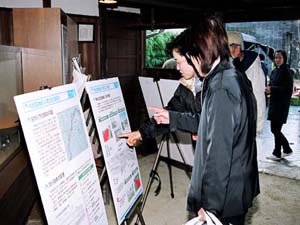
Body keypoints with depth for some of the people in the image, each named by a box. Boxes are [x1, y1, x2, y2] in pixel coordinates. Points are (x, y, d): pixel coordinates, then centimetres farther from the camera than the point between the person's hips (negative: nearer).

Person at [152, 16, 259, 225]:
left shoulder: (221, 89, -26)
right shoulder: (236, 77, 4)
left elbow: (219, 153, -26)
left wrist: (208, 203, -18)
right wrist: (173, 118, 19)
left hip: (224, 197, -9)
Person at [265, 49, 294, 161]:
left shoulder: (286, 72, -10)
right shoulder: (274, 71, 12)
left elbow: (288, 89, -14)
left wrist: (272, 89, -19)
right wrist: (269, 89, -3)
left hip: (282, 105, -7)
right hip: (273, 103, 7)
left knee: (275, 129, -4)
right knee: (275, 129, 11)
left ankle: (277, 153, 10)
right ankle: (287, 149, 27)